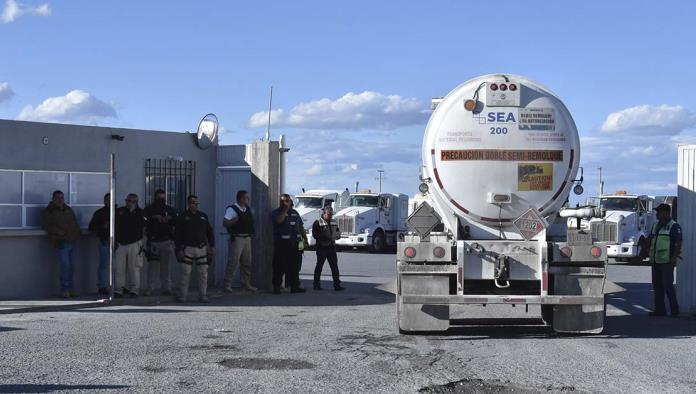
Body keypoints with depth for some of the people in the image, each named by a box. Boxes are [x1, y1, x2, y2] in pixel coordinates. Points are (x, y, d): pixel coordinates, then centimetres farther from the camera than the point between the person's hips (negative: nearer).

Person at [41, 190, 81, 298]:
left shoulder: (68, 210, 20)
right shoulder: (49, 211, 2)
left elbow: (75, 223, 28)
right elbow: (45, 226, -4)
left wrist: (77, 232, 9)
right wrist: (60, 232, -13)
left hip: (72, 241, 6)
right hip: (61, 242, -6)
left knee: (70, 266, 6)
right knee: (65, 265, -12)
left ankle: (70, 289, 13)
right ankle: (65, 289, -5)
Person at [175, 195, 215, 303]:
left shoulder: (203, 216, 11)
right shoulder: (182, 217, 1)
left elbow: (209, 232, 14)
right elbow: (177, 234, 0)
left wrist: (212, 246, 7)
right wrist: (179, 249, -7)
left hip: (202, 248, 3)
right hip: (187, 248, -3)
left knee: (203, 273, 2)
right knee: (185, 273, -3)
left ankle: (203, 295, 9)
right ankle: (182, 296, 4)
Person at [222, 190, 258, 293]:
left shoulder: (248, 209, 14)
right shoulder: (232, 209, -9)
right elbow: (225, 223, -16)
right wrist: (235, 220, -26)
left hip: (247, 238, 8)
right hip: (237, 238, -8)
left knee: (247, 262, 10)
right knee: (233, 262, -10)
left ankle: (246, 284, 18)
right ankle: (227, 285, -5)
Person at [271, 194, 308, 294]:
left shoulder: (294, 213, 18)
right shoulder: (276, 212, 1)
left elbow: (301, 226, 21)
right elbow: (279, 220, -21)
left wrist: (304, 238, 13)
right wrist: (285, 210, -14)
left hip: (294, 243, 5)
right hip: (281, 243, -5)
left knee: (294, 266, 7)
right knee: (279, 266, -5)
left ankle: (295, 286, 13)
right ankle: (276, 287, 0)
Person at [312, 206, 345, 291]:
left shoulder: (333, 222, 13)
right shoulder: (318, 222, -5)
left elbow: (338, 231, 20)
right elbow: (315, 235, -11)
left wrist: (336, 235, -4)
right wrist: (324, 238, -20)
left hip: (331, 247, 5)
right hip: (321, 248, -5)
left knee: (334, 266, 2)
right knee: (319, 266, 4)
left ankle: (337, 285, 4)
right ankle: (316, 285, 13)